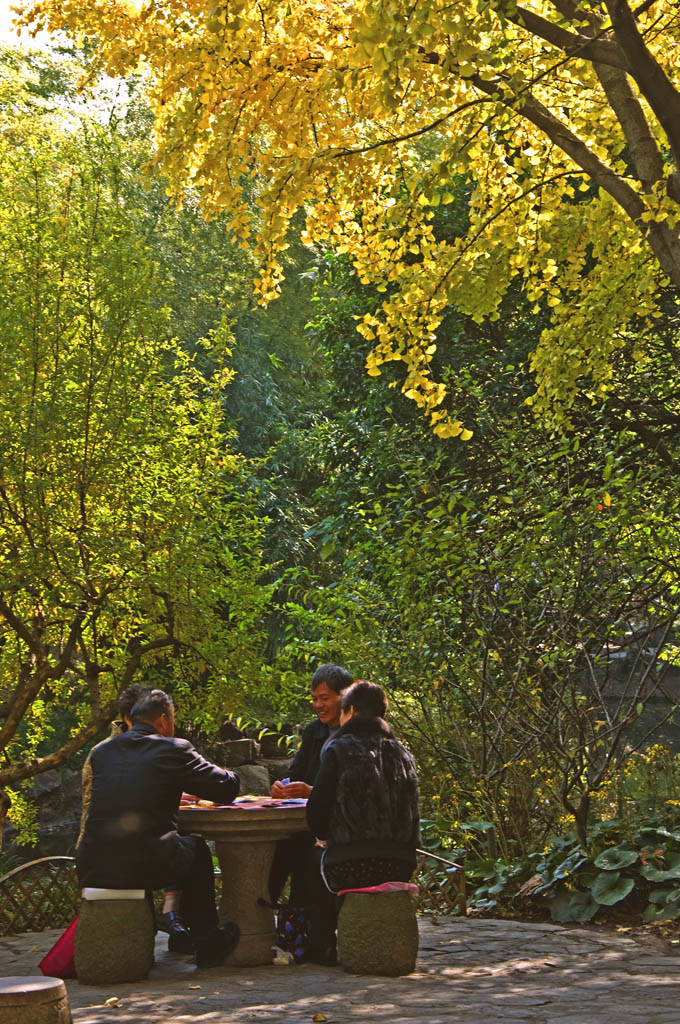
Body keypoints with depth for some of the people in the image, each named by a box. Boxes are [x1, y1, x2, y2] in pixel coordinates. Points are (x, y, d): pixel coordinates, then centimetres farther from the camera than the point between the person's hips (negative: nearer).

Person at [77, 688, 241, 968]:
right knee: (197, 848, 26)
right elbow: (227, 788, 3)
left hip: (92, 870, 4)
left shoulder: (101, 752, 11)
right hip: (144, 868, -4)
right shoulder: (174, 750, -3)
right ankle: (208, 944, 30)